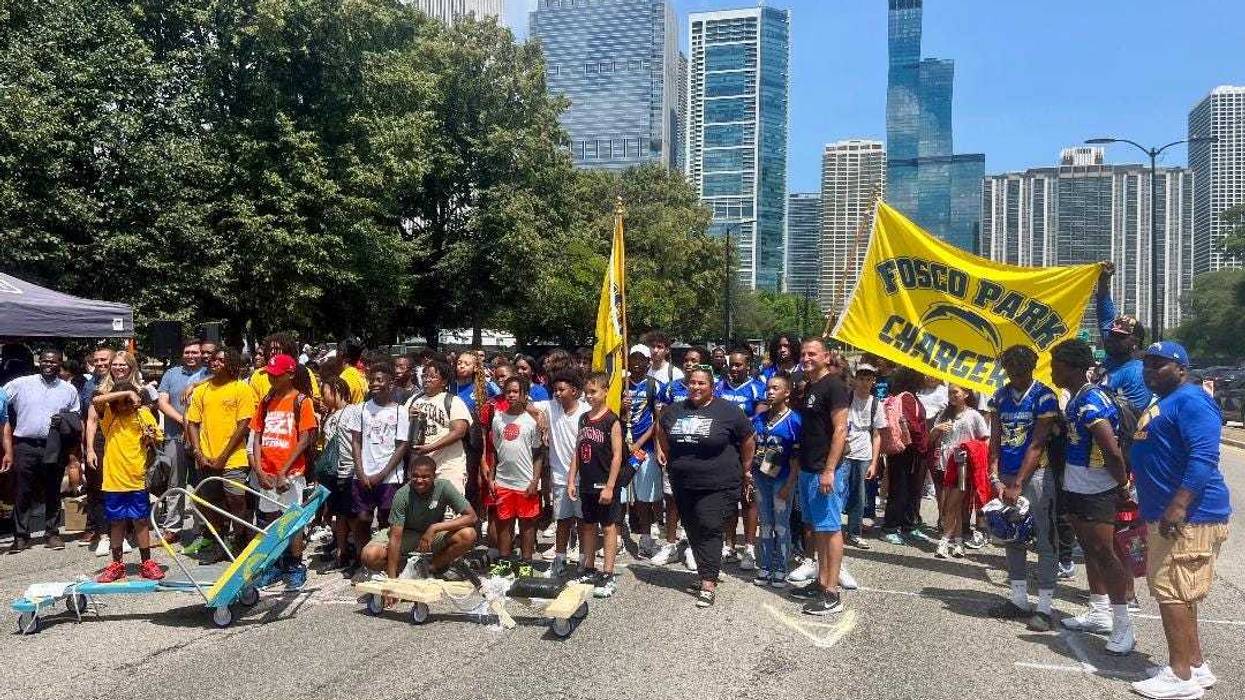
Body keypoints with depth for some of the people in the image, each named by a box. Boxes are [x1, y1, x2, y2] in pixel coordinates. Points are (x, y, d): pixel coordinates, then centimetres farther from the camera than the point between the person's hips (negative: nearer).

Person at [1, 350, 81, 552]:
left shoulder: (69, 390, 8)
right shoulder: (20, 384, 3)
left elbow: (76, 417, 15)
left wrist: (64, 420, -6)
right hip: (25, 446, -1)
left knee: (53, 493, 8)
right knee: (22, 493, 2)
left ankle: (52, 533, 17)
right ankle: (21, 536, 10)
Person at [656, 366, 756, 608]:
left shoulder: (727, 411, -7)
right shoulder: (674, 411, 7)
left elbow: (748, 440, 3)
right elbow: (662, 432, 26)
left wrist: (745, 469, 7)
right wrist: (671, 460, 22)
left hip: (718, 485, -5)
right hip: (684, 485, 5)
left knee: (709, 529, -11)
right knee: (694, 531, 11)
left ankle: (708, 584, -10)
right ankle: (708, 571, 26)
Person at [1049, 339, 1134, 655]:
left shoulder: (1090, 401, -22)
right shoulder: (1076, 399, 9)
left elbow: (1112, 450, -26)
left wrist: (1122, 482, -14)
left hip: (1096, 494, -10)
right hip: (1076, 489, 10)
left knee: (1104, 553, -6)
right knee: (1090, 550, 16)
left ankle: (1123, 625, 0)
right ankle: (1099, 613, 28)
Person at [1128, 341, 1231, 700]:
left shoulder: (1191, 400, -13)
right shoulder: (1161, 405, 19)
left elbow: (1204, 456, -25)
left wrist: (1178, 505, -31)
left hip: (1188, 516, -11)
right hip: (1164, 516, 11)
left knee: (1172, 593, -7)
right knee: (1177, 595, 16)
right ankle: (1196, 666, 26)